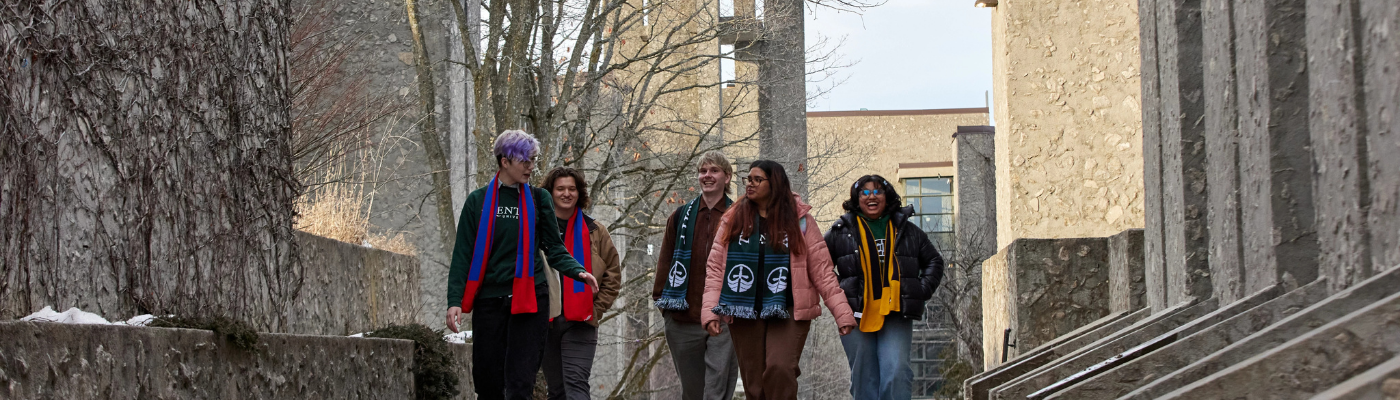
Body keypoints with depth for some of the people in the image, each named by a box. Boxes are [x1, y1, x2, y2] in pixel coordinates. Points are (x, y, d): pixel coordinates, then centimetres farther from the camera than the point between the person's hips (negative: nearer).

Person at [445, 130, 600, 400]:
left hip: (529, 301, 0)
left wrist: (578, 272, -12)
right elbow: (463, 255, 3)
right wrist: (454, 300, -7)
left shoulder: (538, 199, 7)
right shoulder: (478, 201, 5)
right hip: (489, 301, 1)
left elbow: (554, 248, 7)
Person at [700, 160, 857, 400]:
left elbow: (822, 270, 1)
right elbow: (715, 269, 6)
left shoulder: (800, 220, 3)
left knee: (779, 369, -24)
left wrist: (842, 313, -5)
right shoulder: (733, 220, 9)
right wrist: (710, 311, -6)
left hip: (788, 313, -3)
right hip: (745, 314, 3)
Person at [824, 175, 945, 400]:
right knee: (864, 379, 2)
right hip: (856, 316, 0)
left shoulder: (907, 230, 14)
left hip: (896, 316, 0)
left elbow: (934, 261, 23)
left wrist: (923, 290, 8)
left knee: (896, 372, -15)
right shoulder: (841, 231, 9)